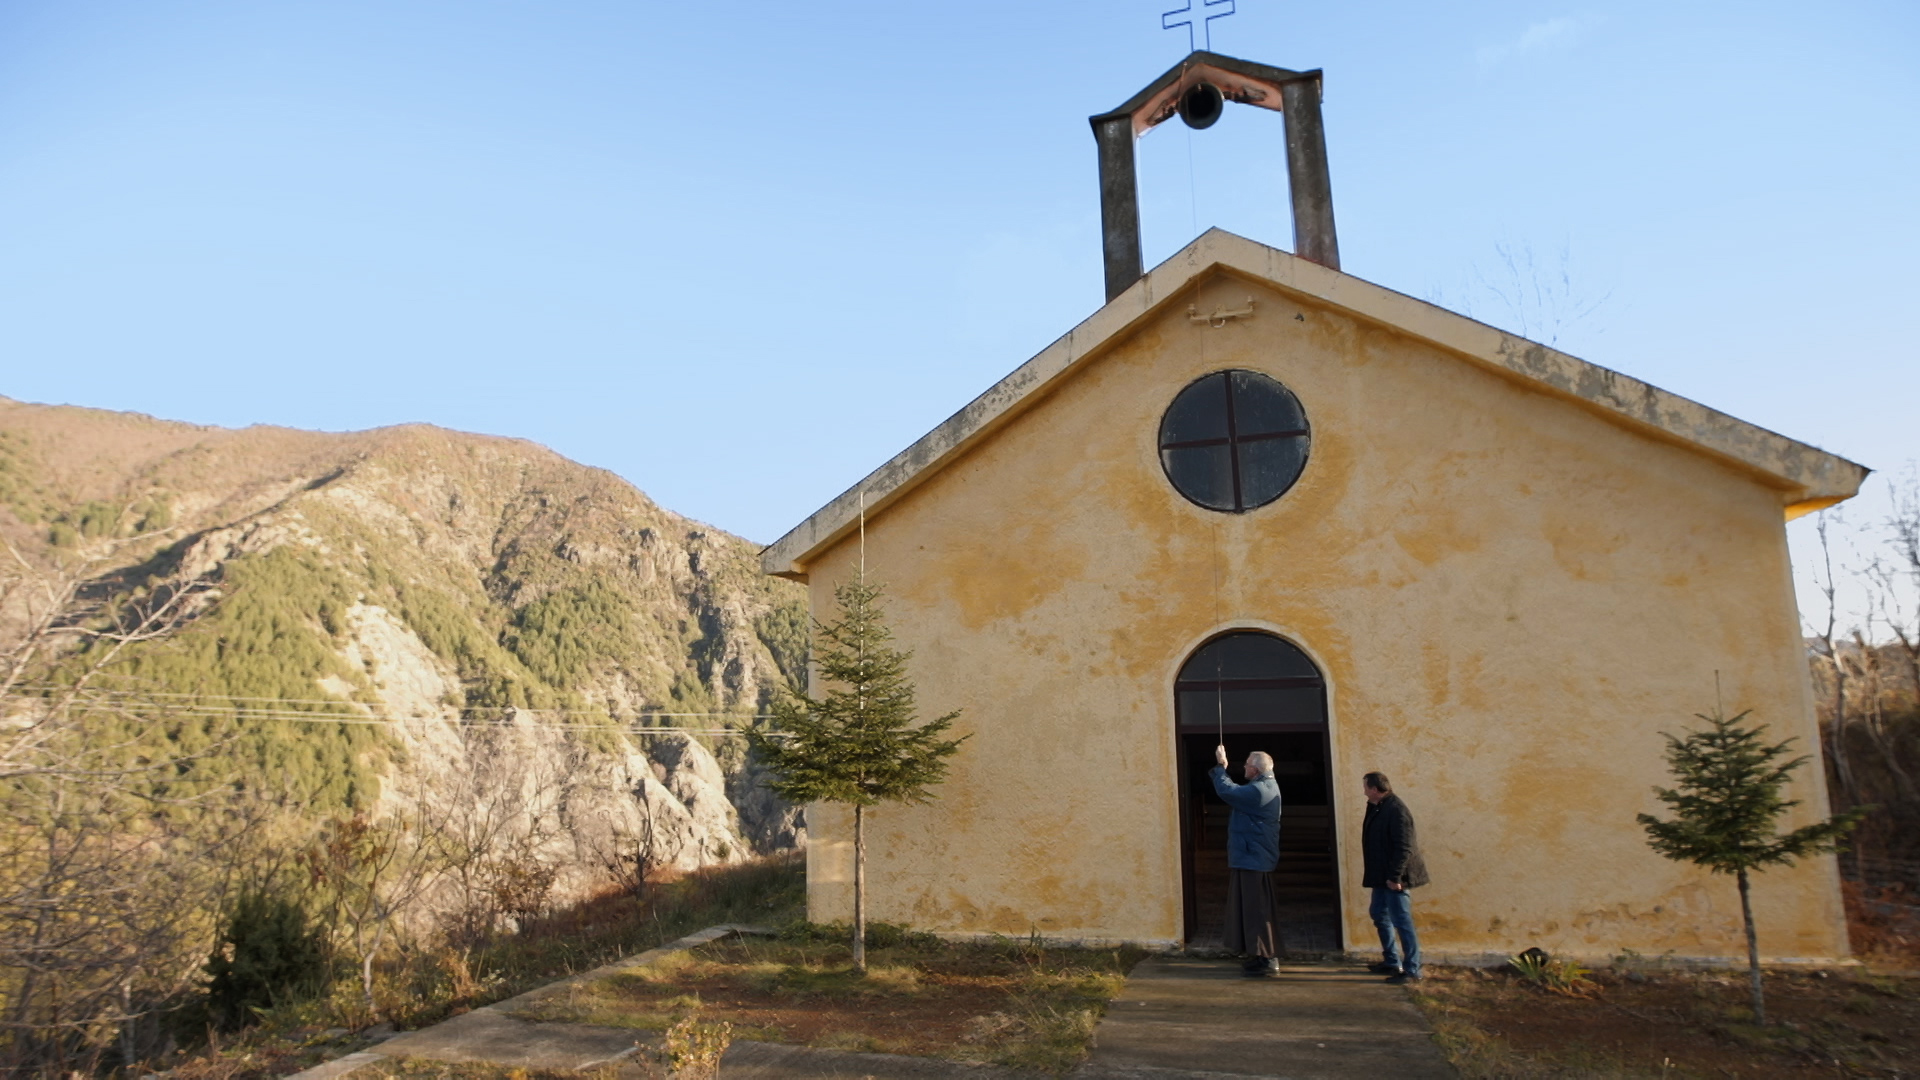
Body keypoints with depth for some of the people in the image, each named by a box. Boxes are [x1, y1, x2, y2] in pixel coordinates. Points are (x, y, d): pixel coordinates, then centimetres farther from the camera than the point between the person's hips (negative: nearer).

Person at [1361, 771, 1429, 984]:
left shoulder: (1396, 811, -20)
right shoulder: (1377, 808, 10)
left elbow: (1404, 847, -24)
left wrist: (1395, 877, -24)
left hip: (1395, 878, -11)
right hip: (1382, 876, 11)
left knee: (1401, 922, -4)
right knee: (1379, 915, 19)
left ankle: (1412, 970, 6)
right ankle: (1392, 962, 31)